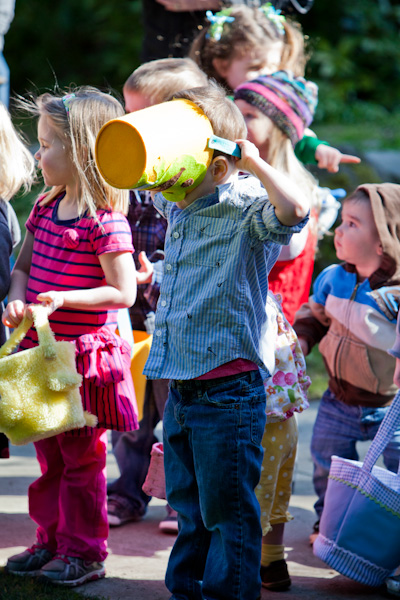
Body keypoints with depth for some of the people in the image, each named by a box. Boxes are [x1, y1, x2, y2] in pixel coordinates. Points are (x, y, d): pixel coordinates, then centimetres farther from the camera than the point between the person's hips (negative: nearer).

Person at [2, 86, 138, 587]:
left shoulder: (105, 222, -17)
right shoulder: (45, 208, 6)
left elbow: (123, 292, -17)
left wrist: (64, 299, -24)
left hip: (82, 355, -7)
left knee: (81, 457, 2)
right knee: (48, 455, 16)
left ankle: (84, 551, 13)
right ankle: (51, 541, 27)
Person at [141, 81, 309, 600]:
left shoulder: (247, 209, -15)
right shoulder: (180, 207, 9)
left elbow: (294, 211, -37)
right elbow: (156, 190, 33)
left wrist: (255, 163, -30)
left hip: (228, 389, -8)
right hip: (180, 386, 8)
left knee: (227, 508, 1)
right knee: (188, 504, 20)